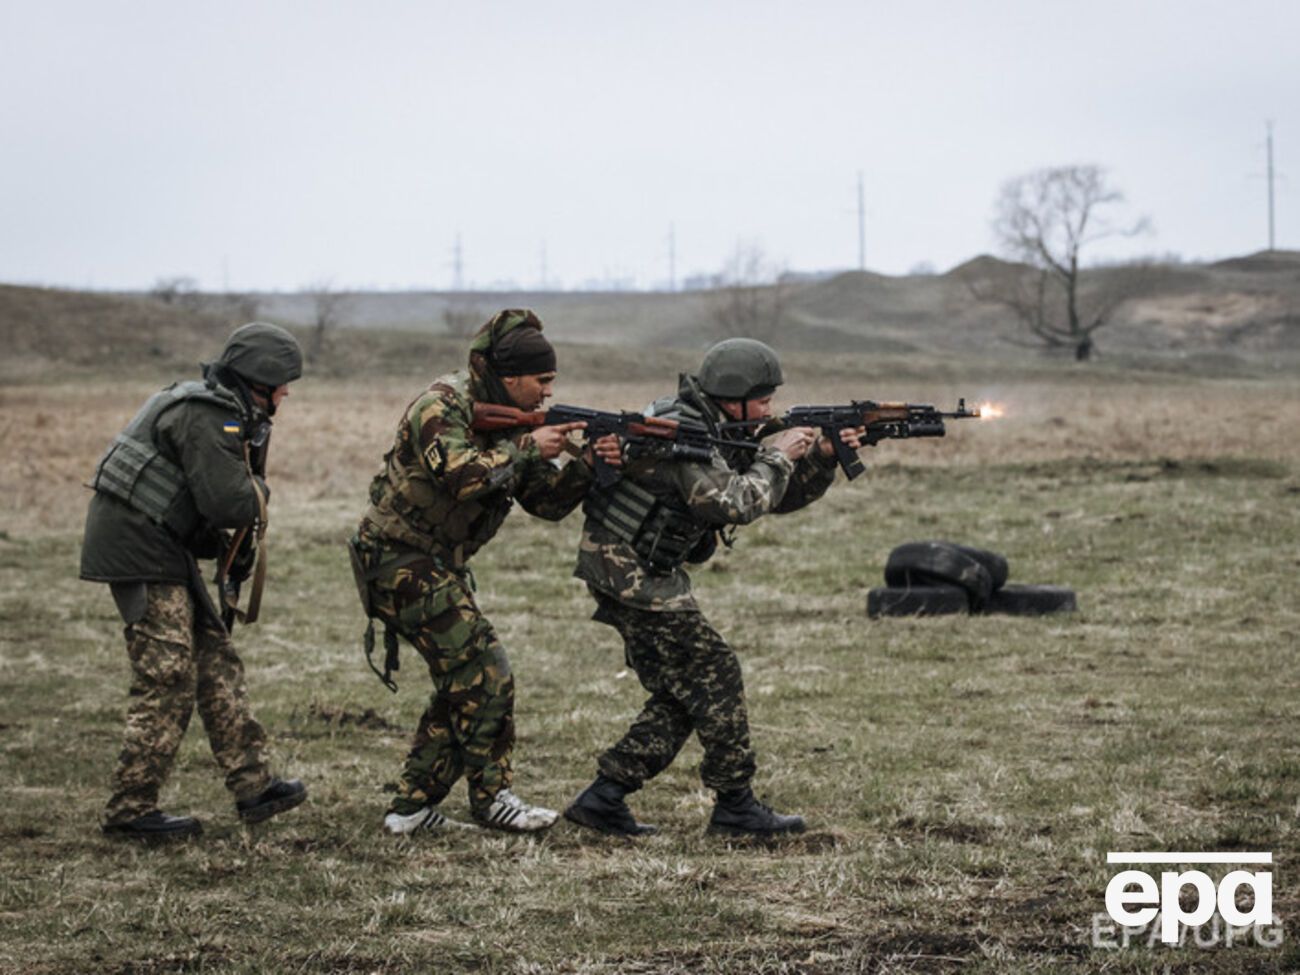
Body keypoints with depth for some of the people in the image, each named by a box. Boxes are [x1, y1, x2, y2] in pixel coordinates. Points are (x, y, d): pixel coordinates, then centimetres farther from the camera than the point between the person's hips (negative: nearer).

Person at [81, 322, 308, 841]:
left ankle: (252, 785, 15)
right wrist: (258, 489, -4)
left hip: (163, 546, 10)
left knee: (216, 662, 11)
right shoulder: (204, 417, -18)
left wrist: (229, 545, 8)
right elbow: (230, 502, -25)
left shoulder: (219, 411, 14)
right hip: (138, 549, -10)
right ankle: (131, 809, -2)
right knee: (167, 680, -8)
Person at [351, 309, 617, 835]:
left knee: (462, 685, 8)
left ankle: (411, 806, 13)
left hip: (440, 564, 10)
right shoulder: (442, 406, -17)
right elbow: (463, 477, -33)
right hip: (403, 560, -10)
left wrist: (589, 466, -11)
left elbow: (547, 500, 6)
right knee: (484, 673, -11)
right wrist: (526, 448, -24)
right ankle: (492, 799, -1)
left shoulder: (509, 419, 9)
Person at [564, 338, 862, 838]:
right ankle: (735, 806, 1)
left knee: (680, 694, 10)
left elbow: (782, 496, 15)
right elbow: (733, 504, -27)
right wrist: (777, 456, -14)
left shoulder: (725, 434, 12)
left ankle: (604, 798, 9)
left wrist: (822, 457, 0)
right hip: (629, 569, -10)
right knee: (714, 675, -6)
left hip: (642, 575, 10)